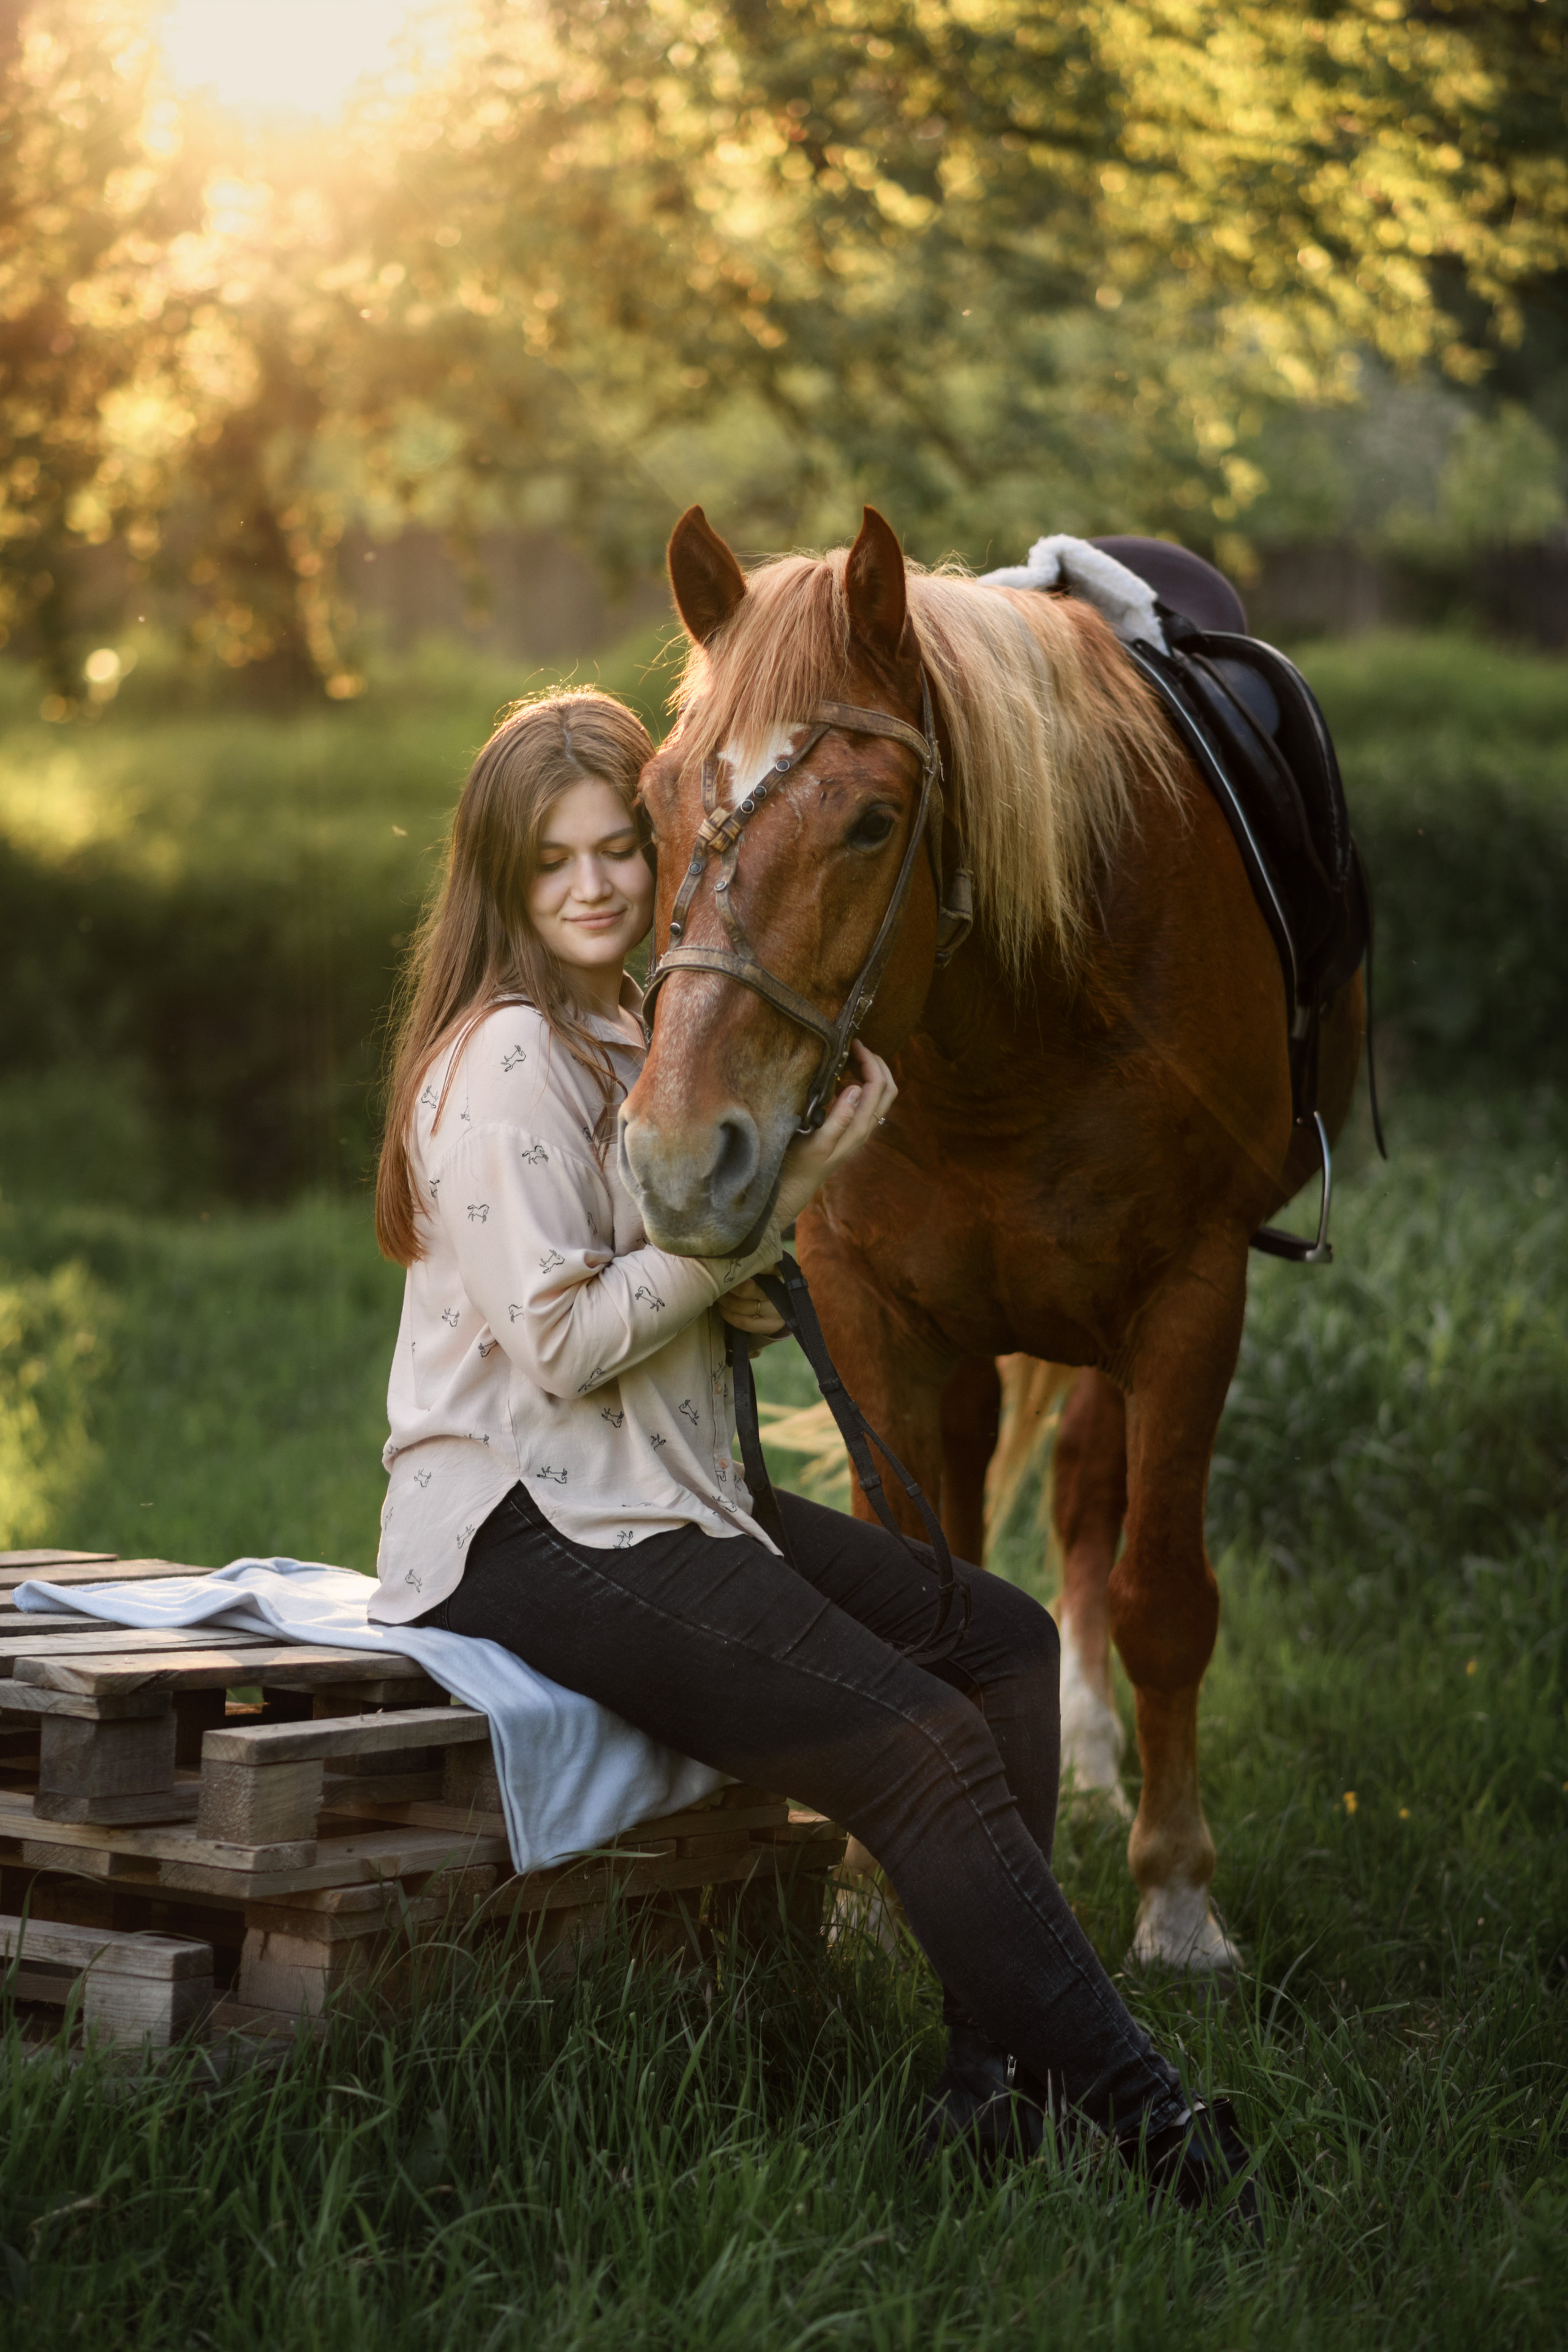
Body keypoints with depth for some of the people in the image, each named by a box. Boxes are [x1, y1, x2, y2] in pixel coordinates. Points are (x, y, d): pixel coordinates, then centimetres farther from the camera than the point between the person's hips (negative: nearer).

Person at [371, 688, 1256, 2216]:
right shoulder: (507, 1057, -14)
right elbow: (560, 1345, -20)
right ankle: (1134, 2107, -7)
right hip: (529, 1532, -10)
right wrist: (772, 1199, -17)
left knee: (1003, 1644, 7)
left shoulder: (633, 1036, 16)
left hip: (670, 1493, 10)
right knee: (924, 1749, -18)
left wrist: (749, 1287, -3)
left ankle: (994, 2088, 2)